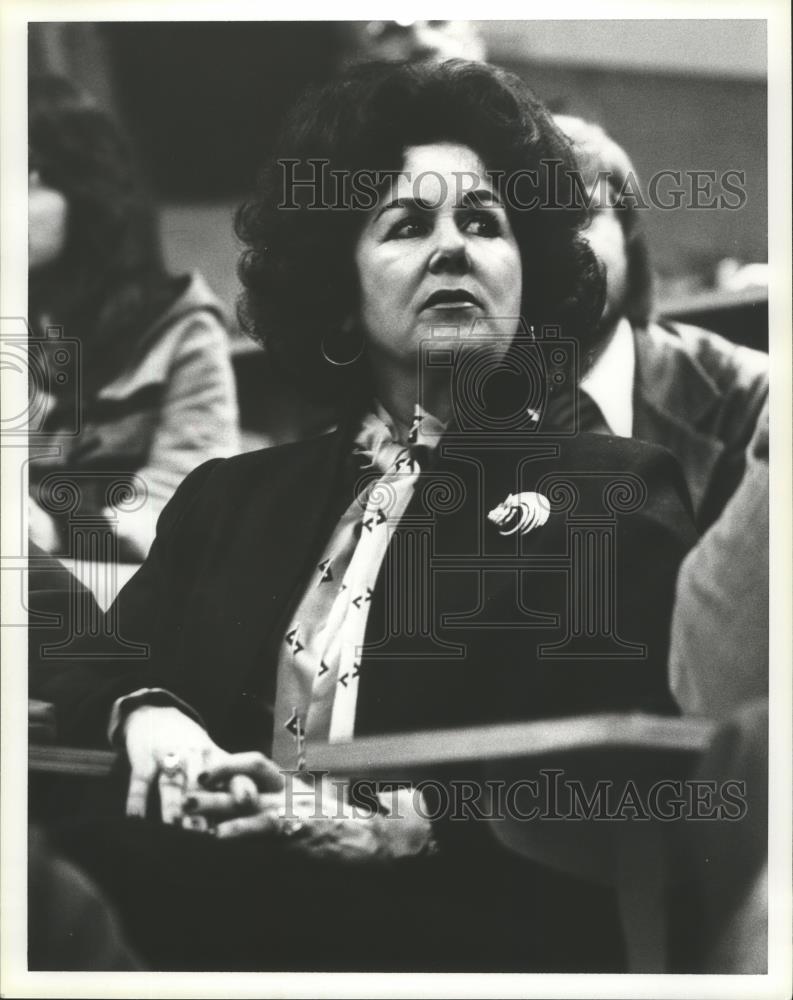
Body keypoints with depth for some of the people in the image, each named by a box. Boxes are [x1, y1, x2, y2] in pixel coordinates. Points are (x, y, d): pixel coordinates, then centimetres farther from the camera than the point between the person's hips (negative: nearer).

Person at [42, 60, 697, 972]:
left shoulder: (616, 492, 10)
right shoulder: (231, 496, 24)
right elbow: (96, 678, 16)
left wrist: (398, 825, -18)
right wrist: (148, 720, -9)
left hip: (471, 924, -3)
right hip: (214, 888, 4)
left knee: (111, 883, -31)